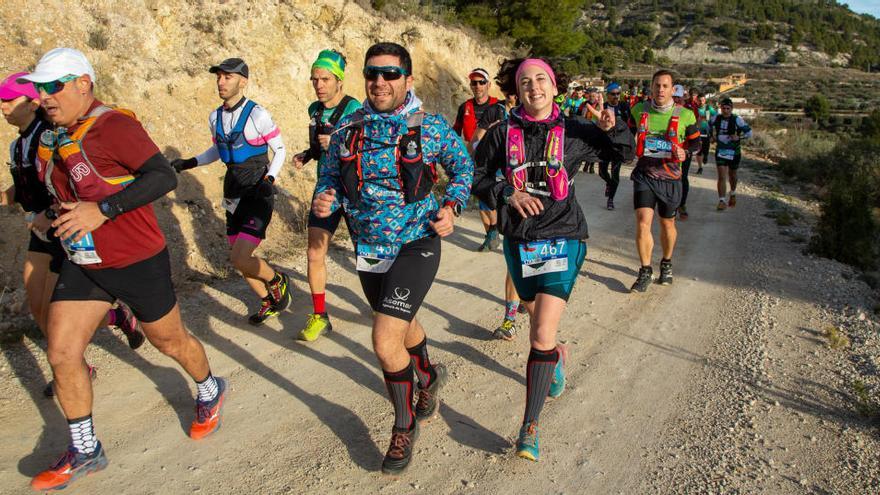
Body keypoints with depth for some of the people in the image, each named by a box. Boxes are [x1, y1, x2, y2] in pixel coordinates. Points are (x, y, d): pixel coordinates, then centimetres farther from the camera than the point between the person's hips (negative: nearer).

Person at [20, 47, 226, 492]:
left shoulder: (114, 126, -20)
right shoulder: (55, 137, 6)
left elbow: (163, 176, -30)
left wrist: (102, 210, -34)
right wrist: (55, 214, 10)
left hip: (138, 262, -7)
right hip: (82, 266, 7)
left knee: (170, 341, 11)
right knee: (61, 355, 3)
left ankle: (209, 392, 42)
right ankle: (84, 451, 20)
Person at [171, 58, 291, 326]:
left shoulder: (257, 114, -13)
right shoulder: (215, 117, 6)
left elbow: (279, 149, -4)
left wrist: (269, 178, -19)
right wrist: (189, 163, 8)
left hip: (258, 192, -7)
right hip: (233, 193, 7)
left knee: (240, 258, -19)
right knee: (239, 259, 11)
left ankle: (277, 281, 10)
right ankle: (270, 302, 32)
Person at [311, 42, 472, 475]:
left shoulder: (431, 128, -10)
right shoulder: (347, 130, -3)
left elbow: (463, 166, 4)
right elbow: (331, 178, 6)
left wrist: (451, 207, -12)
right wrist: (323, 201, -16)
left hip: (415, 244, -5)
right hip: (368, 248, 5)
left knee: (385, 341, -15)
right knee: (403, 325, 25)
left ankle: (405, 426, 11)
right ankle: (429, 377, 57)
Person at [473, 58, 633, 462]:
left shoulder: (574, 132, 0)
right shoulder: (503, 133, 1)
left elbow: (623, 153, 12)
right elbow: (476, 177, 3)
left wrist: (610, 128, -10)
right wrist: (508, 194, -15)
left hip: (562, 239, -3)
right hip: (519, 241, 3)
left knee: (542, 336, -14)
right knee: (537, 319, 22)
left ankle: (529, 428, -5)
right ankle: (557, 357, 57)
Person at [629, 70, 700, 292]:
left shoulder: (685, 115, -5)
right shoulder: (639, 110, 0)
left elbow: (695, 143, 5)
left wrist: (684, 153, -14)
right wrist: (631, 147, 5)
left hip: (670, 176, 0)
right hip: (644, 174, 0)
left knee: (667, 223, 14)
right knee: (643, 221, -13)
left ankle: (666, 265, 37)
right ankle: (645, 271, 0)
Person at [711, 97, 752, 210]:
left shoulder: (737, 120, -13)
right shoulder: (716, 118, -3)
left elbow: (749, 132, -9)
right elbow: (710, 127, 21)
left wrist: (738, 137, -22)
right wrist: (713, 135, 7)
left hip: (734, 152, -1)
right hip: (720, 151, 1)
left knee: (732, 176, 18)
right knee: (722, 177, -9)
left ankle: (733, 194, 44)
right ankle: (722, 201, -8)